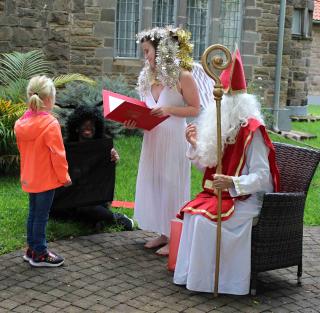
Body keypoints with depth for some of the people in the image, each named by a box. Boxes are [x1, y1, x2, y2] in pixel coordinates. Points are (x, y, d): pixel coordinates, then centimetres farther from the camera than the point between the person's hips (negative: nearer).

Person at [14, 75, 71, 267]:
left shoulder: (23, 122, 2)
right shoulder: (50, 124, -21)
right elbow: (57, 154, -18)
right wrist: (64, 177, -6)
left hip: (30, 177, 8)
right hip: (46, 178, -7)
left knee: (33, 213, 18)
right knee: (42, 216, 2)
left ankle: (32, 249, 28)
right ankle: (40, 255, 11)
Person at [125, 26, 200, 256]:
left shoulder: (183, 76, -11)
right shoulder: (149, 77, 9)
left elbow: (194, 109, -7)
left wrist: (169, 110, -20)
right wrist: (135, 120, -3)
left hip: (174, 139, -7)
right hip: (152, 138, 7)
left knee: (172, 184, 0)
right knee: (153, 182, 11)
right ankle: (162, 233, 24)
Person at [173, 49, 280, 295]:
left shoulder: (252, 130, -17)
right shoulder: (220, 126, 9)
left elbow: (261, 176, -21)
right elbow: (208, 166, 17)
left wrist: (232, 183, -37)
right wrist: (196, 145, 0)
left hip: (245, 199, -7)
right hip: (219, 193, 7)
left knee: (204, 218, -27)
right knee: (190, 212, -18)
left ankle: (204, 280, -13)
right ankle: (190, 270, -9)